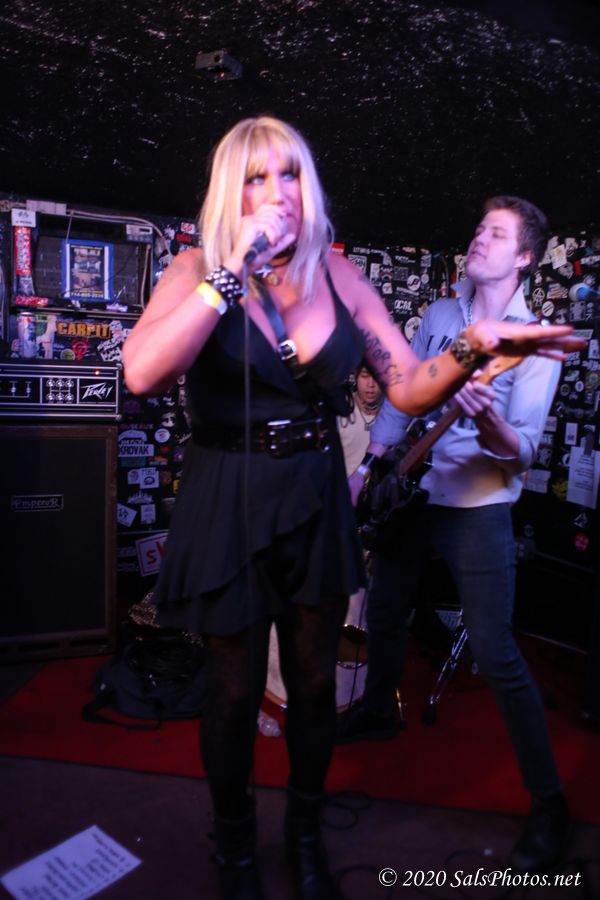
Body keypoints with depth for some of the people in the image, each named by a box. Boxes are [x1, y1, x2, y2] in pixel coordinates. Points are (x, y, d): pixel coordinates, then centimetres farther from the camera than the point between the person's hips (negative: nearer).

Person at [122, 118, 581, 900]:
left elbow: (412, 388, -3)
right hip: (228, 504, -2)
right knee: (235, 692, 12)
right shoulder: (198, 271, -8)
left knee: (313, 683, 17)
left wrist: (474, 346, -22)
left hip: (315, 501, 3)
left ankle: (306, 836, 46)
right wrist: (236, 271, -27)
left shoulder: (339, 276, 0)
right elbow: (142, 373, -26)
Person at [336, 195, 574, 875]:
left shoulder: (535, 341, -9)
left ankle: (548, 804, 9)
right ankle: (378, 710, 46)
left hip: (476, 507, -6)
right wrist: (366, 470, 11)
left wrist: (489, 425, -37)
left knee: (496, 655, -7)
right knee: (383, 614, 19)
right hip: (410, 491, 6)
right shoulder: (439, 315, 9)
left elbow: (523, 450, -15)